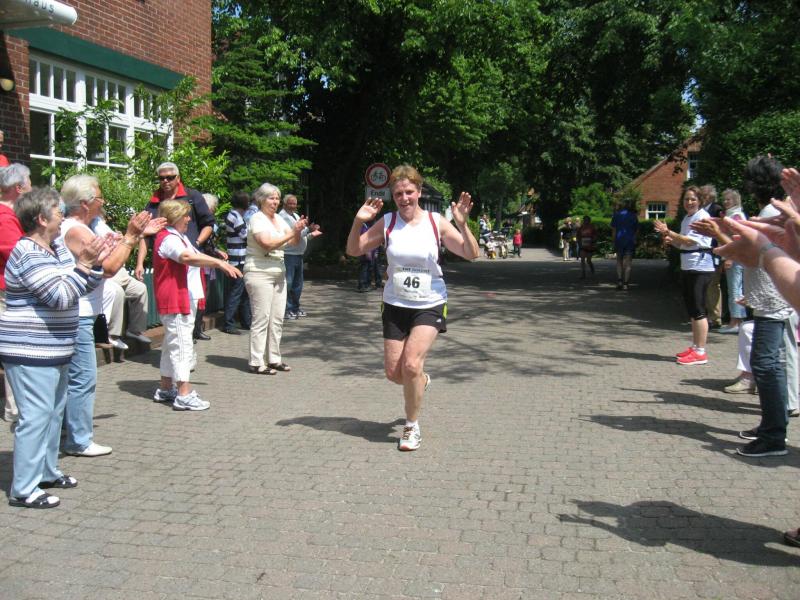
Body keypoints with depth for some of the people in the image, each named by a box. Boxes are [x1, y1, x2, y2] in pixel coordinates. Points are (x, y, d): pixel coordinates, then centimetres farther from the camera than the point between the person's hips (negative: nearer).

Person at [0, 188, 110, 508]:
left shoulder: (57, 246, 10)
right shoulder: (28, 255, -19)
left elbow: (83, 287, 15)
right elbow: (61, 296, -25)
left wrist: (95, 264, -1)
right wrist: (83, 264, -24)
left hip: (54, 350, 10)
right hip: (31, 352, -10)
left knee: (54, 412, 18)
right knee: (36, 417, -8)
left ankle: (47, 471, 31)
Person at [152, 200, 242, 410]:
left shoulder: (180, 238, 18)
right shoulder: (168, 239, -17)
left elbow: (196, 257, 27)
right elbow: (187, 257, -35)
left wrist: (219, 263, 14)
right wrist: (218, 263, -41)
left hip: (186, 301, 11)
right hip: (175, 301, -11)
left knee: (173, 344, 16)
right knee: (181, 345, -11)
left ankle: (166, 388, 25)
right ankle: (184, 395, -11)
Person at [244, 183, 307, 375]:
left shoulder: (279, 219, 14)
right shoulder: (257, 219, -9)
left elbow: (294, 242, 9)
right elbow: (267, 243, -22)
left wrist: (298, 230, -11)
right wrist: (291, 233, -19)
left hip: (278, 272, 8)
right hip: (259, 273, -8)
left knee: (277, 319, 9)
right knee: (261, 319, -7)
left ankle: (274, 359, 17)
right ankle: (256, 363, -2)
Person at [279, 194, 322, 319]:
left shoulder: (296, 216, 19)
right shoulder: (282, 217, -11)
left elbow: (302, 235, 24)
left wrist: (311, 234, 9)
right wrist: (308, 229, -23)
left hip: (299, 254, 9)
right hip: (288, 255, -9)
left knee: (297, 283, 16)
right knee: (287, 284, -7)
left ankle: (295, 308, 26)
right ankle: (286, 310, -3)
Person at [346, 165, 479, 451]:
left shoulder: (436, 222, -6)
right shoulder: (387, 223, -2)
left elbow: (471, 254, -9)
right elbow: (354, 250, 1)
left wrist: (462, 224, -25)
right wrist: (358, 221, -15)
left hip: (430, 306, -3)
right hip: (395, 306, 3)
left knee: (411, 364, -18)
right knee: (393, 372, 5)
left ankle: (412, 427, 3)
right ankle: (420, 381, 43)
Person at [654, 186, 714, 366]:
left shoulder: (702, 217, -11)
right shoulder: (686, 218, 16)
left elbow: (691, 241, -19)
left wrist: (668, 232, -19)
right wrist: (671, 240, 3)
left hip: (700, 266, -9)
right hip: (688, 267, 9)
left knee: (697, 308, -8)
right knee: (690, 307, 14)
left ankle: (700, 352, -5)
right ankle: (695, 347, 23)